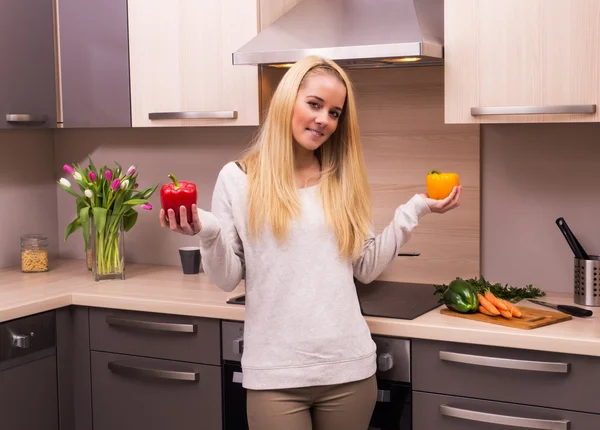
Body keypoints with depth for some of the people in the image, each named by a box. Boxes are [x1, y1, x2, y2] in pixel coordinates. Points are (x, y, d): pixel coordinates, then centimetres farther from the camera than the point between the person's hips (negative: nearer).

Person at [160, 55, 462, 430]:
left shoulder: (343, 182, 8)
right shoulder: (238, 178, -1)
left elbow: (367, 268, 7)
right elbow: (228, 279, -1)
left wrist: (414, 210, 4)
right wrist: (207, 233, -19)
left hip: (349, 368, 3)